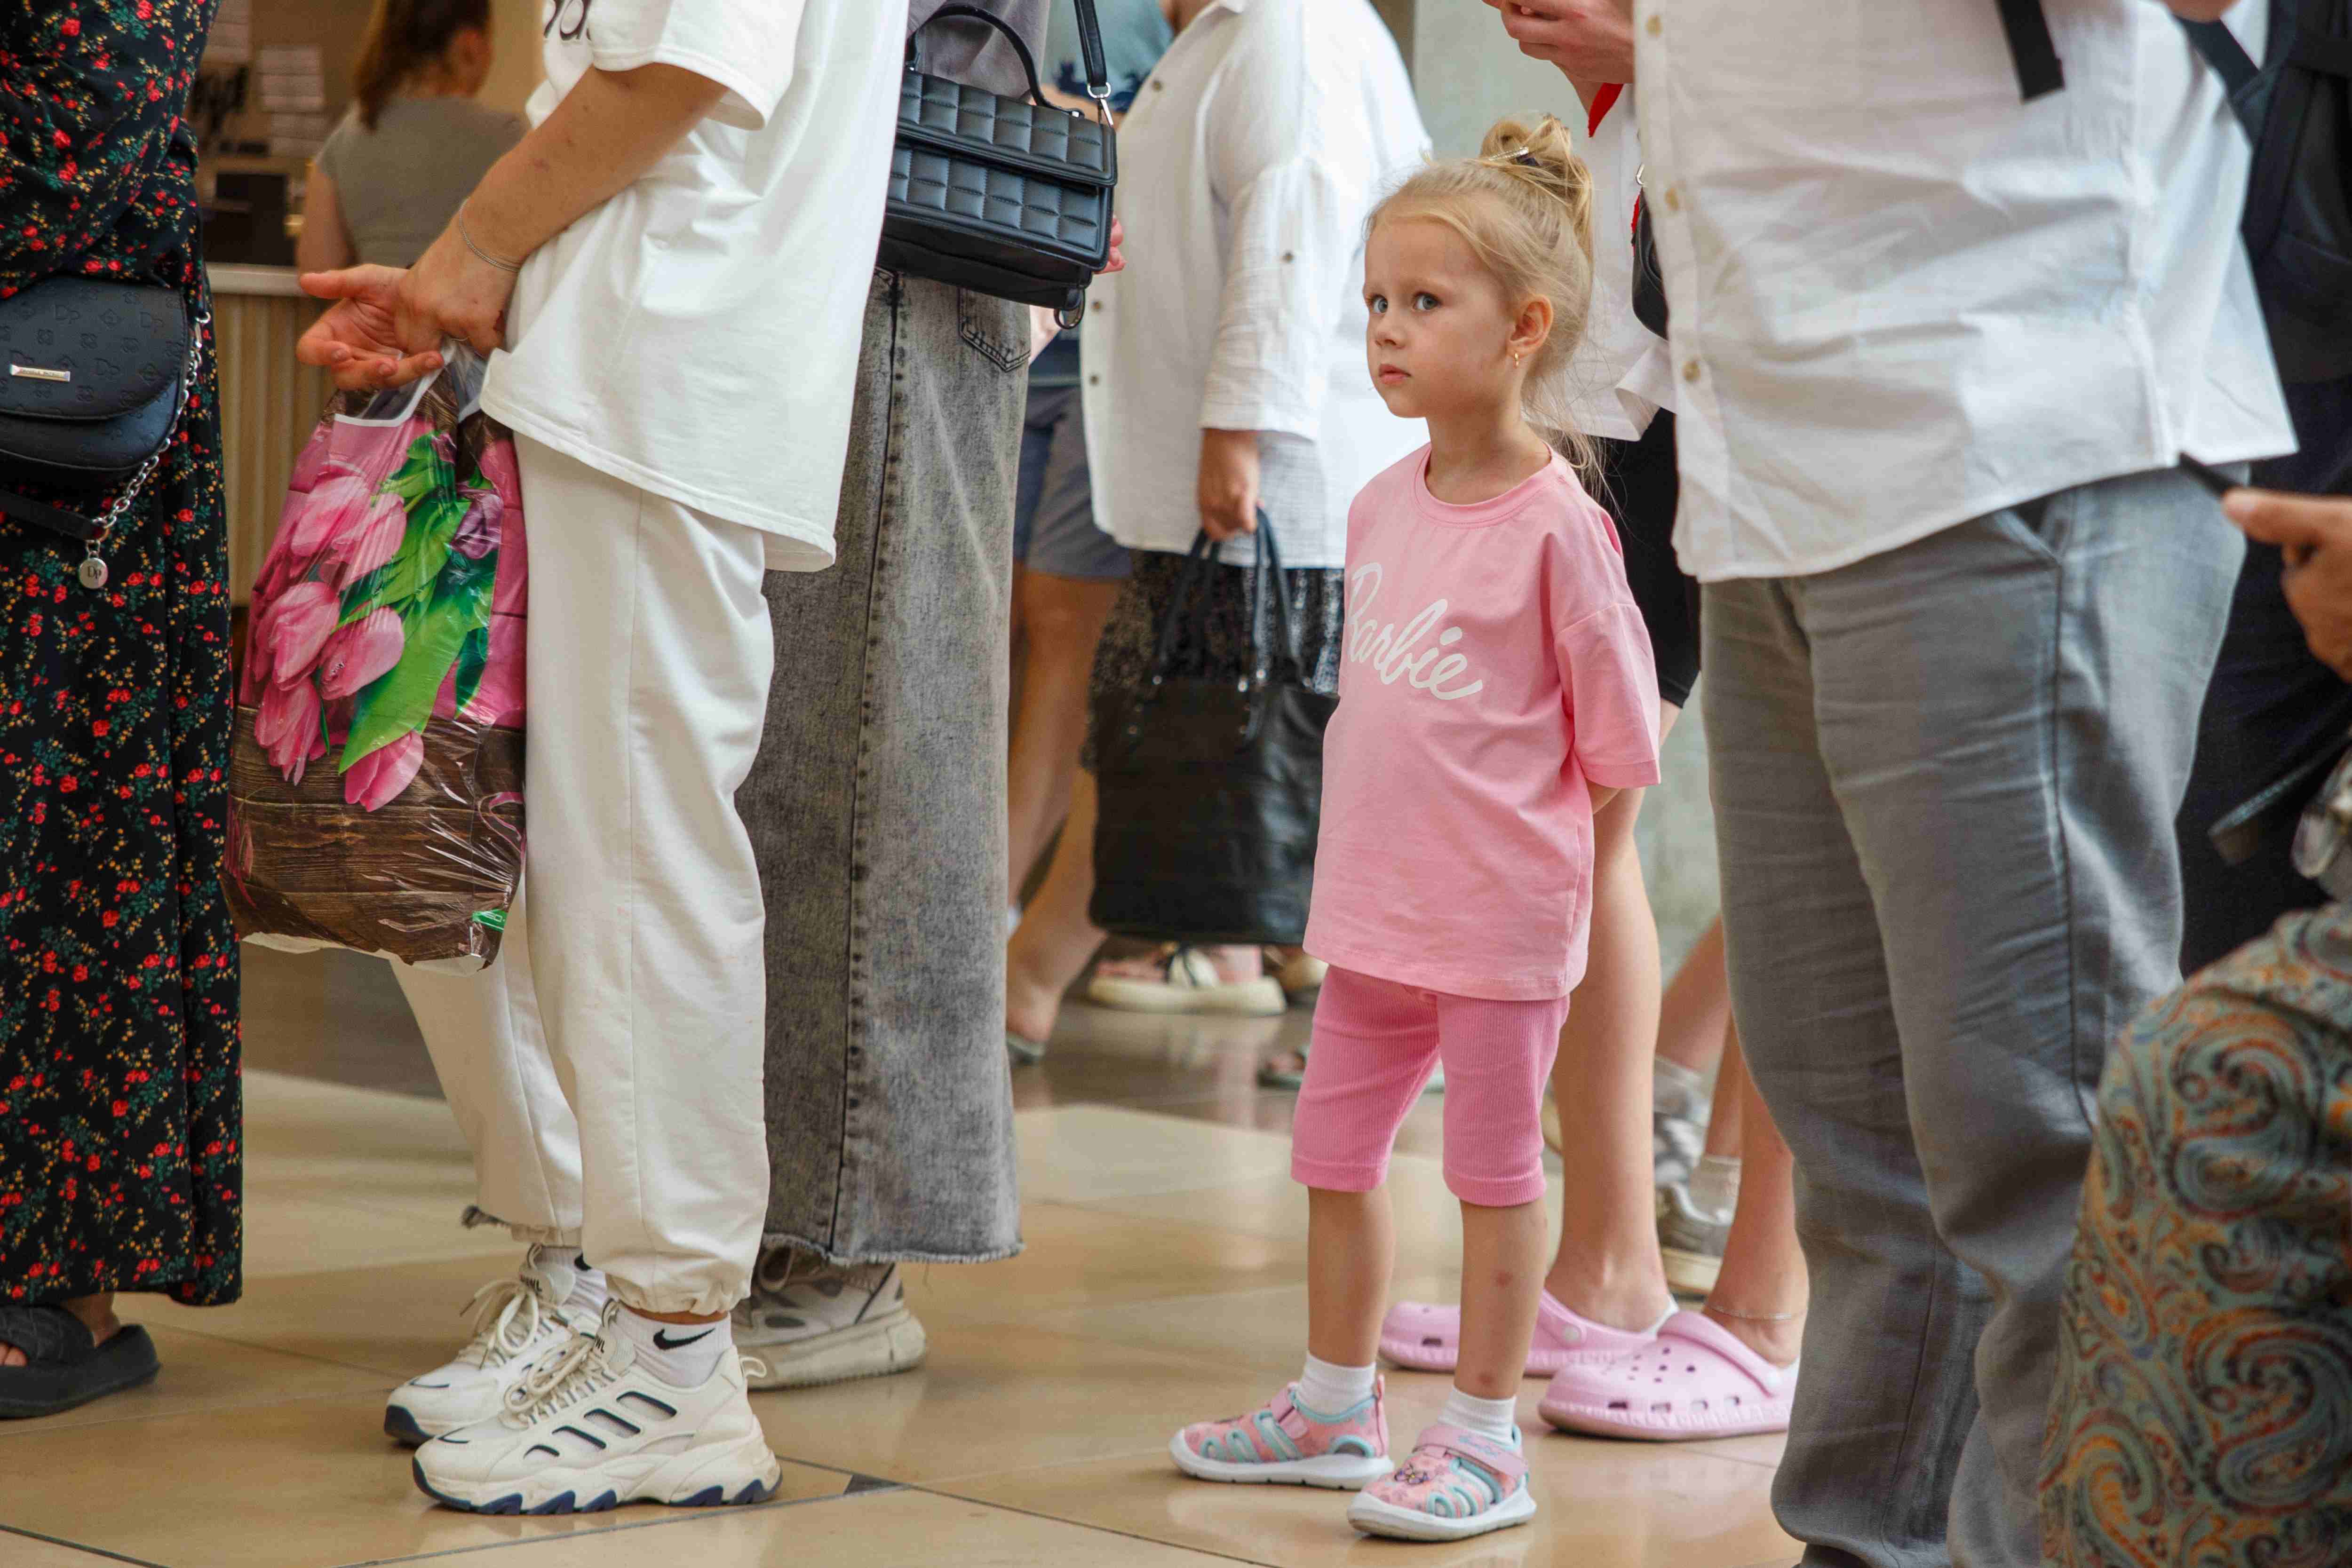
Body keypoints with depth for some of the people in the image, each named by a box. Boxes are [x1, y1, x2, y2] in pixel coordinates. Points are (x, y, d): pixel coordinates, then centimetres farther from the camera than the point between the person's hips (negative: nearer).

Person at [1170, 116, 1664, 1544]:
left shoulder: (1556, 524, -16)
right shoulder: (1381, 507, 5)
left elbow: (1620, 738, -10)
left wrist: (1527, 838, -1)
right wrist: (1391, 842, 15)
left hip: (1504, 918, -8)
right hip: (1375, 906, 8)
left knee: (1496, 1168, 3)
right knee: (1336, 1150, 15)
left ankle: (1486, 1440, 12)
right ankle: (1338, 1408, 30)